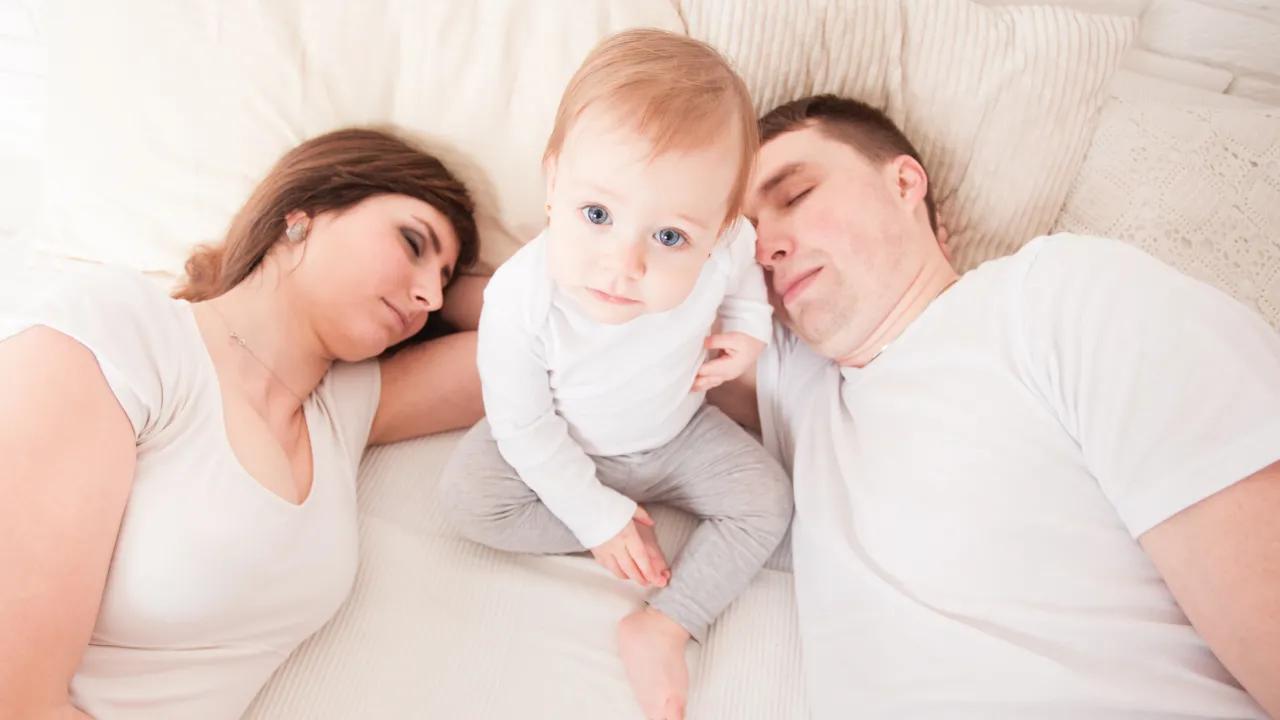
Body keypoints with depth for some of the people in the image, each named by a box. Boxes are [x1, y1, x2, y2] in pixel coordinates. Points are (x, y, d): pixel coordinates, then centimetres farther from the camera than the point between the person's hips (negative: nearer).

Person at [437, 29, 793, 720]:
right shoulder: (519, 298, -37)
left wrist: (746, 330, -20)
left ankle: (664, 626, -6)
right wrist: (598, 516, -16)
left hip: (677, 432, 2)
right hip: (566, 447, -1)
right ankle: (630, 539, -8)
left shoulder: (723, 247, -31)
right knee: (469, 494, -19)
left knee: (767, 500, -11)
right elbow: (523, 426, -21)